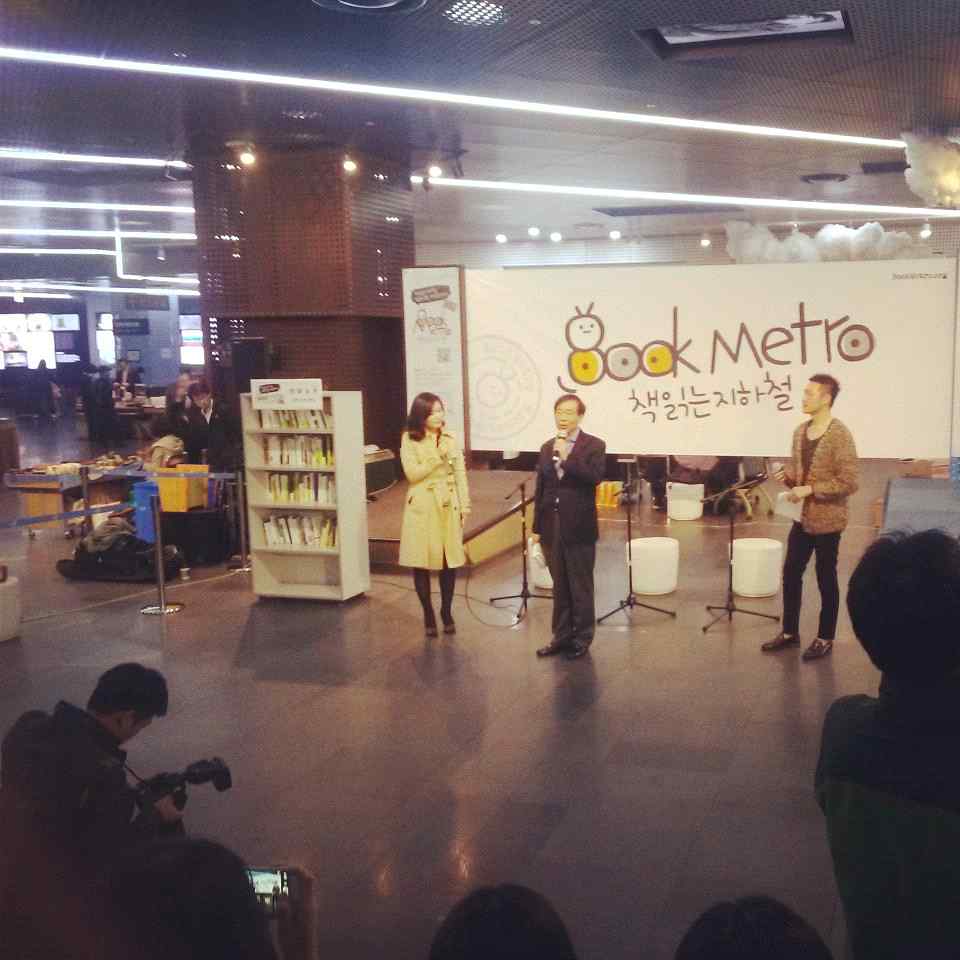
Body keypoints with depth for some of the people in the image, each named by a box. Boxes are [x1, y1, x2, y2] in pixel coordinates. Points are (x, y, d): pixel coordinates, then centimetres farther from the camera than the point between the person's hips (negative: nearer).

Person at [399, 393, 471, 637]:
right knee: (422, 562, 1)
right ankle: (428, 614, 15)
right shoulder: (409, 440, -3)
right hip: (422, 506, -2)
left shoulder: (450, 438, 6)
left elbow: (460, 473, 6)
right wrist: (437, 456, -15)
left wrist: (465, 504, 1)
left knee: (450, 561, 3)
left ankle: (446, 612, 19)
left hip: (449, 505, 2)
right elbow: (413, 474, -10)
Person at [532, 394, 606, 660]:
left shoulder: (594, 445, -3)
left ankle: (581, 639, 14)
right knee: (559, 586, 12)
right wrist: (537, 527, 10)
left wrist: (567, 457, -21)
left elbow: (595, 477, -20)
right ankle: (562, 637, 21)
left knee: (581, 587, 4)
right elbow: (540, 490, 12)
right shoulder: (547, 447, 11)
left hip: (579, 528, -5)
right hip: (552, 527, 5)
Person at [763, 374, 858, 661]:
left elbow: (850, 482, -20)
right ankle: (790, 632, 27)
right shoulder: (800, 431, 7)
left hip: (827, 519, -7)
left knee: (825, 579, 5)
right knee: (791, 573, 13)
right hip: (802, 517, 7)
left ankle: (825, 639, 20)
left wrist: (811, 490, -22)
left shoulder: (839, 435, -17)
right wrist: (786, 475, -4)